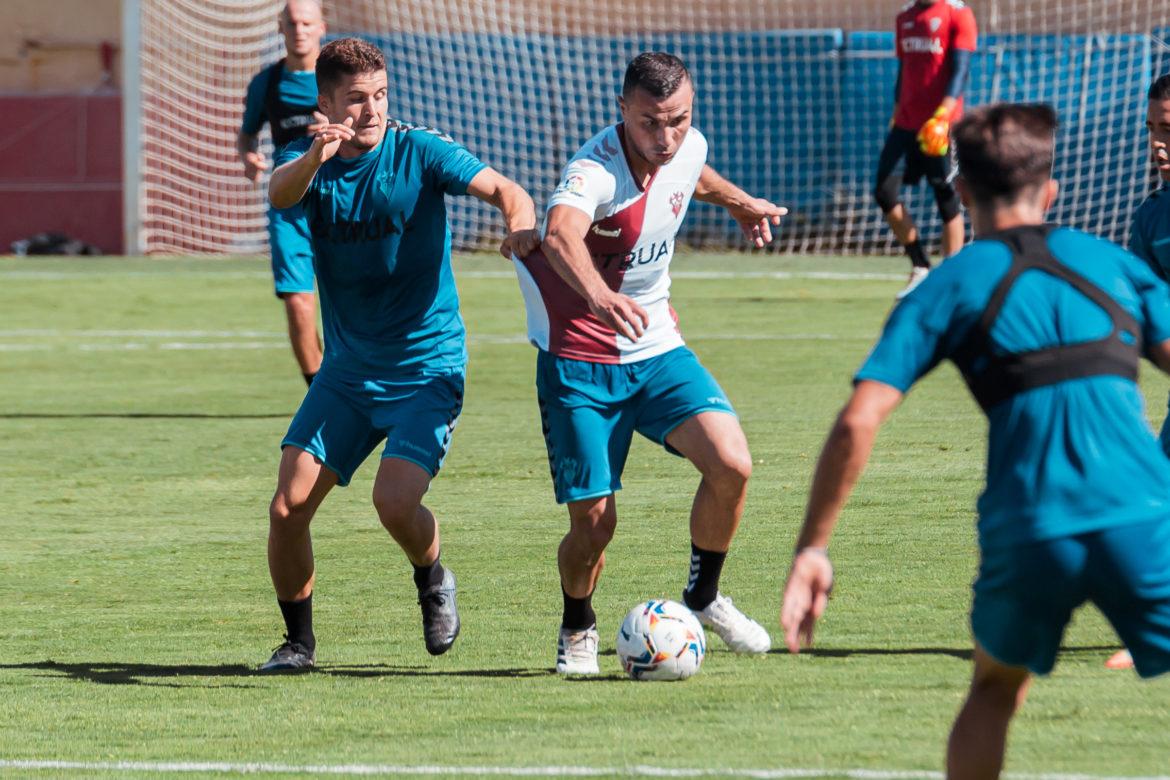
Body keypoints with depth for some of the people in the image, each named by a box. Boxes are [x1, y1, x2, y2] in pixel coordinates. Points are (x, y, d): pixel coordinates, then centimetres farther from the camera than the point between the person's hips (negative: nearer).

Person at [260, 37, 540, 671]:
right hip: (347, 372, 4)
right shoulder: (307, 158, -2)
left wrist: (520, 223, -41)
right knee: (288, 506, -6)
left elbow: (503, 190, -16)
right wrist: (314, 159, -49)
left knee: (395, 501, -21)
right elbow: (280, 193, -25)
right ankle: (298, 640, 15)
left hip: (427, 369, -3)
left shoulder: (419, 151, -8)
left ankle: (433, 581, 12)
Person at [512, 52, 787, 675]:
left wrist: (738, 201, 38)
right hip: (579, 361, -5)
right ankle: (577, 629, 25)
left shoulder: (689, 149, -5)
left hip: (658, 349, 5)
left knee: (731, 465, -16)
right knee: (593, 522, -8)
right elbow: (560, 233, -50)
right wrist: (596, 294, -68)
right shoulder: (596, 170, -27)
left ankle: (704, 597, 10)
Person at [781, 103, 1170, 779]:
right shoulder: (1112, 263, 18)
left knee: (996, 688, 27)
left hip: (1026, 530, 0)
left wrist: (812, 550, 6)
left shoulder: (950, 287, 12)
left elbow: (858, 422, 2)